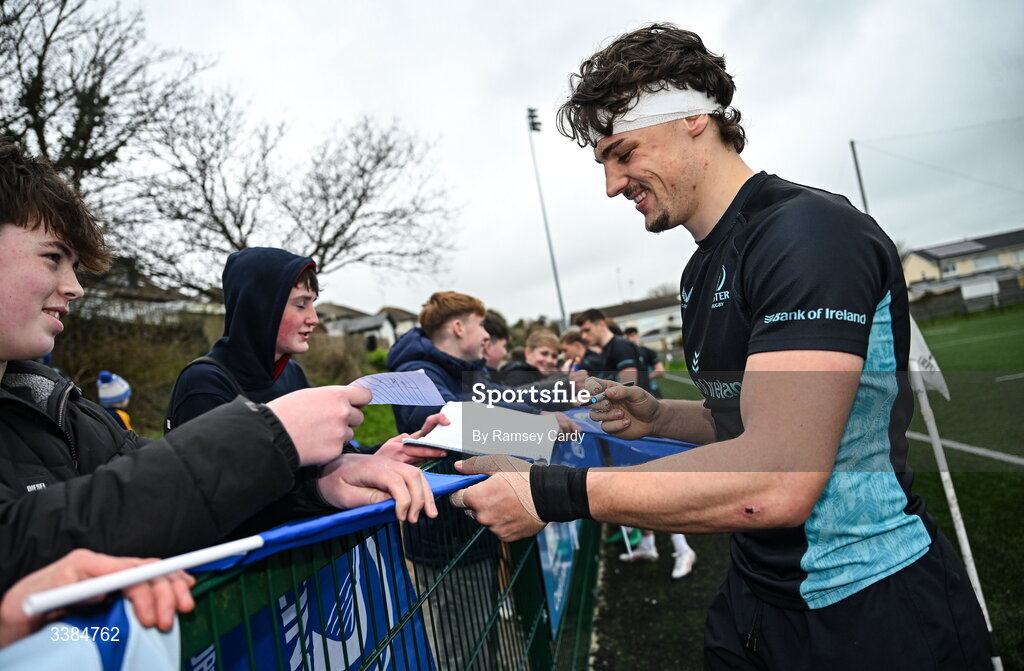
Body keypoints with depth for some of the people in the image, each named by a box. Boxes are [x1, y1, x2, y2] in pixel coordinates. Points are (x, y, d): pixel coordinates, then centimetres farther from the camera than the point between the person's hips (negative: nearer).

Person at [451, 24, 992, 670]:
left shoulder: (810, 232, -22)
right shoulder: (703, 271, 8)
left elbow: (775, 482, -32)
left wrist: (549, 495, -28)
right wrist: (659, 417, 1)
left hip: (874, 619, -8)